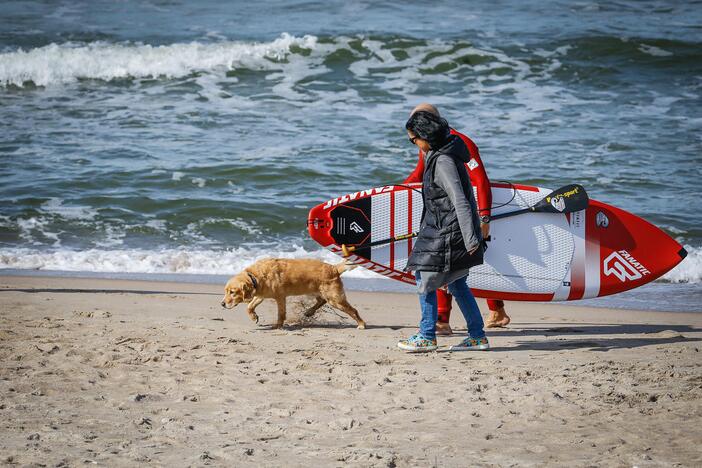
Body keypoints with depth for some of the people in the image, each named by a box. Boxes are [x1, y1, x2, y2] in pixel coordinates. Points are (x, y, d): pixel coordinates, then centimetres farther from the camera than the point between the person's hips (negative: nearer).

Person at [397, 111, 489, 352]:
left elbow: (459, 201, -24)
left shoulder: (443, 161, -20)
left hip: (448, 233, -10)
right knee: (456, 283, 14)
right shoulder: (437, 156, 12)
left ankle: (427, 337, 5)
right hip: (441, 230, 10)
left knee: (425, 280, -2)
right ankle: (477, 336, 18)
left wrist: (470, 238, -26)